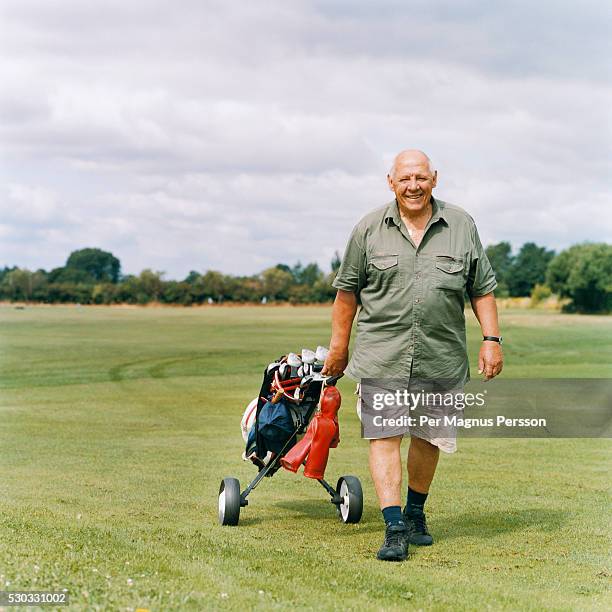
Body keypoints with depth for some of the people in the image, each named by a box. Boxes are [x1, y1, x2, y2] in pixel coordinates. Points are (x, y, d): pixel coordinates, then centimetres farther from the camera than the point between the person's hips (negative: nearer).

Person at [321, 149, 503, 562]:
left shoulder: (461, 226, 6)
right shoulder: (370, 229, 4)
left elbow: (483, 288, 9)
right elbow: (348, 290, 9)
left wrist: (492, 339, 1)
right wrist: (339, 347, 9)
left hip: (441, 357, 1)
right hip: (381, 355, -1)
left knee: (428, 436, 10)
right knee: (384, 435, -10)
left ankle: (415, 513, 31)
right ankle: (394, 528, -10)